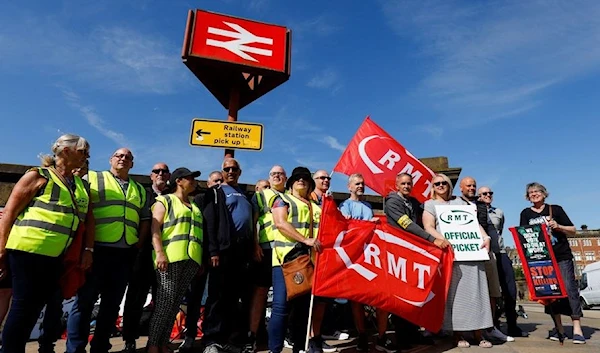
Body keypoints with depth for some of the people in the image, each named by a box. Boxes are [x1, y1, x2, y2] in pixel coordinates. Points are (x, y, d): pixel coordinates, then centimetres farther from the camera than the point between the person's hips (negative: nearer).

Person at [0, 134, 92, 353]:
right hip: (28, 250, -6)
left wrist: (88, 249, 7)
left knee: (36, 307, 12)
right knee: (24, 306, -1)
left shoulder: (81, 185, 15)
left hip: (55, 256, 6)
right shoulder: (38, 176, -3)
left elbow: (89, 219, 16)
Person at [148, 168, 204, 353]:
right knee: (165, 303, -7)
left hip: (191, 259, 5)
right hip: (170, 257, -5)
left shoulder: (195, 206, 24)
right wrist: (159, 252, -18)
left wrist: (202, 259, 16)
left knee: (175, 303, 6)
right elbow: (155, 228, -4)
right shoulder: (165, 200, 7)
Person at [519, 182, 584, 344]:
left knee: (569, 288, -8)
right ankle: (558, 327, 10)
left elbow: (573, 230, 5)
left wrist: (558, 226, -13)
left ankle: (577, 328, -4)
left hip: (562, 256, -1)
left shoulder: (556, 209, 4)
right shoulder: (526, 213, 7)